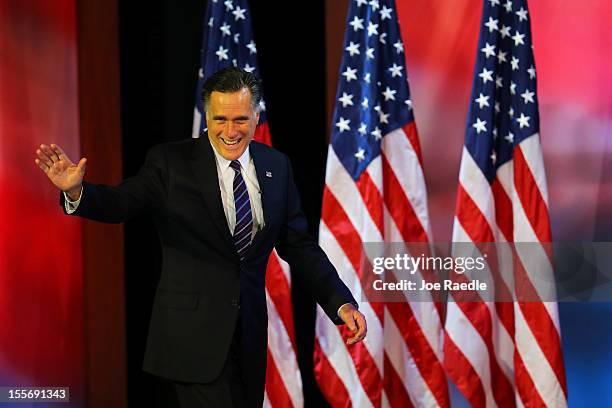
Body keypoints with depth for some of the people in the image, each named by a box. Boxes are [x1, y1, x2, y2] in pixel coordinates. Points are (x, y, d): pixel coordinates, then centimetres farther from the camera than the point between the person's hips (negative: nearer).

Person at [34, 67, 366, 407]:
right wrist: (76, 191, -36)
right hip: (194, 334, -5)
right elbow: (120, 203, -15)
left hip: (250, 332, 5)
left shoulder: (277, 167, 6)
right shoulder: (171, 162, -5)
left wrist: (342, 303, -2)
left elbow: (298, 245, 8)